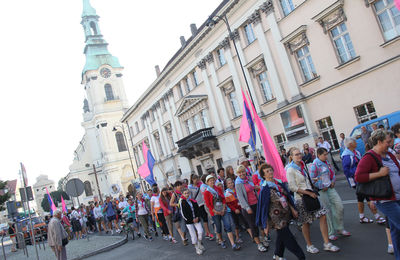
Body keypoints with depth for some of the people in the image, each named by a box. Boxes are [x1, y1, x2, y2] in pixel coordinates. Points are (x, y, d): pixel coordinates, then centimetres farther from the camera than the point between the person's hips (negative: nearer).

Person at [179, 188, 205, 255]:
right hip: (188, 221, -3)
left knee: (200, 232, -11)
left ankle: (199, 244, 15)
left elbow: (198, 210, 12)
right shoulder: (182, 202, -5)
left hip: (196, 219, 3)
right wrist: (192, 219, -9)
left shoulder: (193, 201, 7)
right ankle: (197, 248, 14)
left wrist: (197, 217, -5)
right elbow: (183, 213, -8)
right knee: (193, 235, -2)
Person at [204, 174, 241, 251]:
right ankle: (221, 241, 35)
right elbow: (208, 204, -9)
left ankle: (233, 244, -7)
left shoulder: (218, 189, 6)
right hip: (215, 212, -3)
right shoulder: (206, 192, -8)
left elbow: (223, 199, 7)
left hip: (223, 211, 3)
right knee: (219, 228, 9)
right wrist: (217, 212, -11)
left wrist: (223, 209, -5)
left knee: (228, 226, -6)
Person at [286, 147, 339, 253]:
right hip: (301, 198, -7)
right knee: (305, 222, 5)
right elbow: (293, 187, -18)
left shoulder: (303, 165, 9)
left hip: (311, 194, 7)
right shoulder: (290, 170, -14)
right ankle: (309, 245, 24)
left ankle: (327, 243, 9)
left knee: (323, 215, -1)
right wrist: (308, 193, -18)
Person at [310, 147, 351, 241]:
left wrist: (333, 181, 5)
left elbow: (332, 173, 22)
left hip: (330, 188, 7)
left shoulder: (326, 163, 10)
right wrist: (322, 187, -13)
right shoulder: (314, 165, -14)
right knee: (327, 211, 1)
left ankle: (340, 229, 23)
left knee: (340, 207, 5)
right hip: (321, 191, -7)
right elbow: (312, 180, -15)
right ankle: (330, 233, 15)